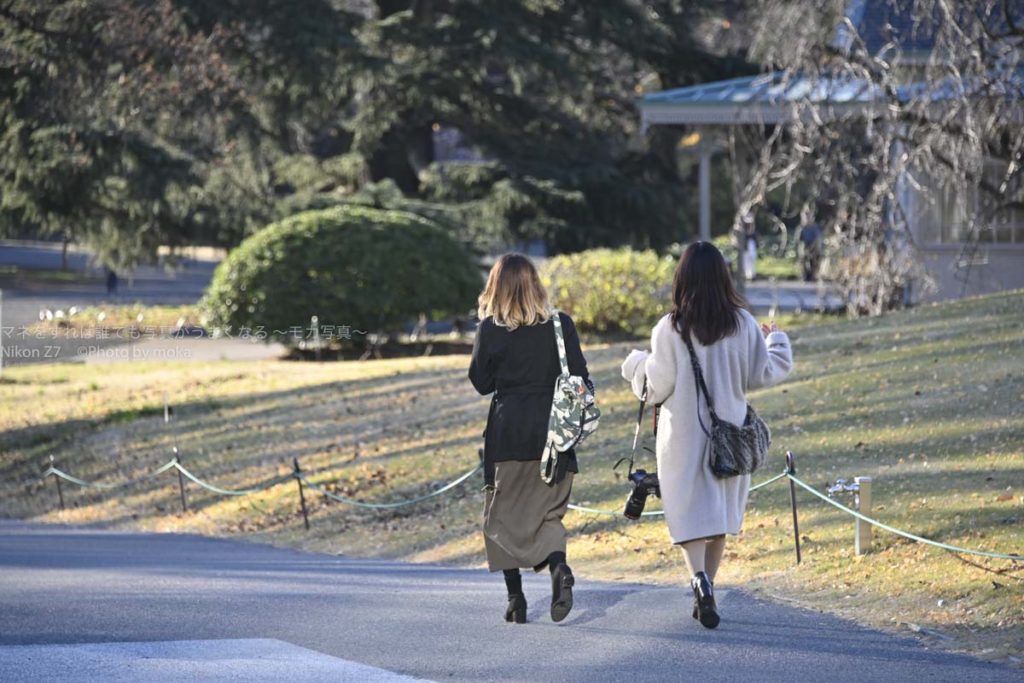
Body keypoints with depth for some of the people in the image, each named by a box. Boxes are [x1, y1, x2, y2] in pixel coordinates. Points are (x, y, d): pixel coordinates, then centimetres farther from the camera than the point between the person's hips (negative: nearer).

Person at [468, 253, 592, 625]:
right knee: (548, 512, 12)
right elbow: (580, 378, -1)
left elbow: (481, 382, 2)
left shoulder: (490, 329, -6)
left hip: (507, 432, -2)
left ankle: (516, 600, 4)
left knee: (504, 515, 9)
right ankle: (559, 566, -18)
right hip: (552, 430, 2)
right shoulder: (560, 325, -1)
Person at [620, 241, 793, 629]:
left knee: (690, 514, 0)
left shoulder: (670, 329, -12)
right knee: (720, 513, 16)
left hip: (683, 435, -3)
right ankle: (706, 594, 22)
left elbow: (656, 387, -8)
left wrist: (635, 364, 13)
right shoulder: (742, 324, -4)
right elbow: (763, 374, 4)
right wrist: (777, 342, 23)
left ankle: (700, 579, -26)